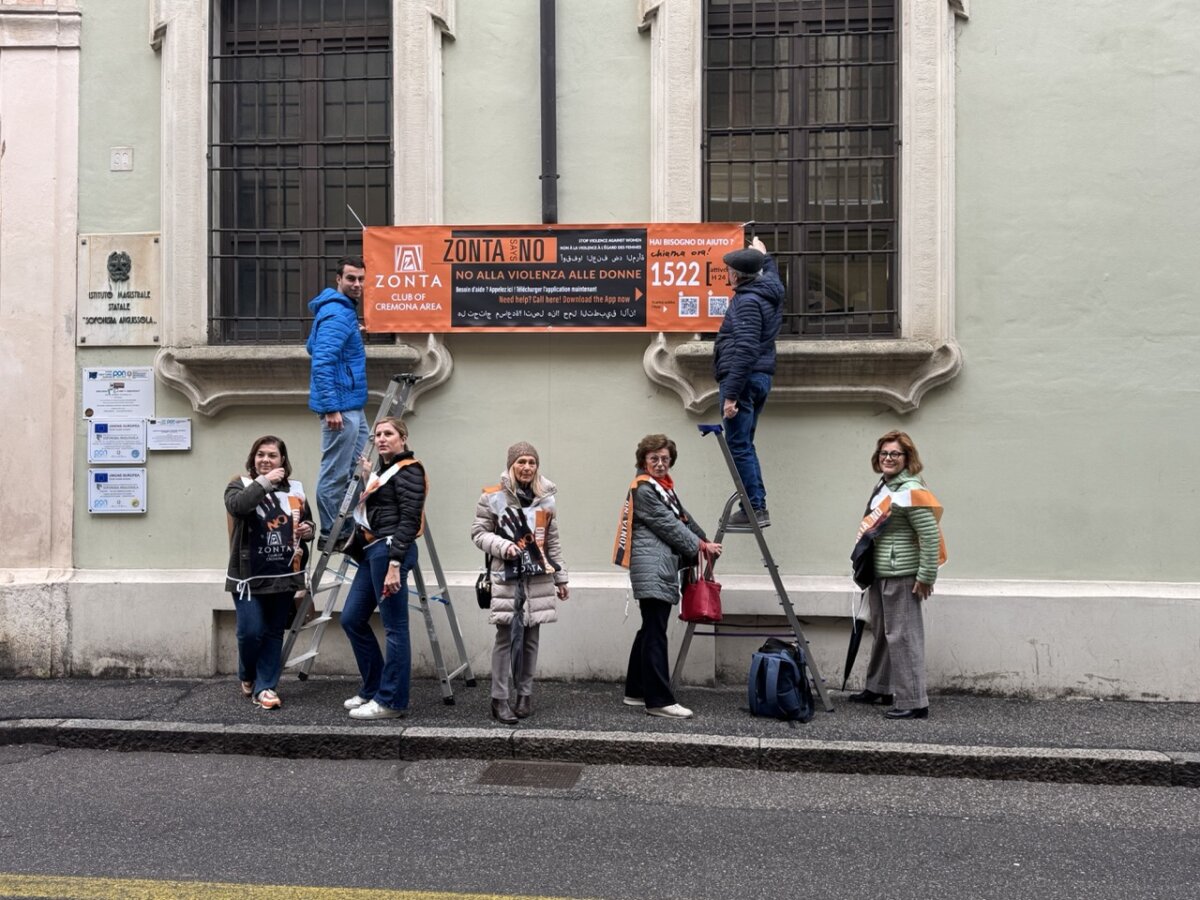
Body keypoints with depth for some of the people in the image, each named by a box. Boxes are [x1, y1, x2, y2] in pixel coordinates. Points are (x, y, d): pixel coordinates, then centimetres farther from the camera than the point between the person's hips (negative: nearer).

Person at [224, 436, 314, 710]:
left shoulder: (295, 490, 9)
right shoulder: (240, 485, -1)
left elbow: (307, 522, 23)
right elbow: (236, 506, -25)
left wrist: (308, 530, 1)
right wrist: (263, 482, -23)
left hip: (284, 575, 3)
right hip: (249, 575, -3)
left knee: (274, 633, 7)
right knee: (251, 631, -6)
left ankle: (265, 686, 15)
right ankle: (247, 676, 23)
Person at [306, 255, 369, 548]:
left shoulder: (343, 309, 14)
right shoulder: (336, 314, -17)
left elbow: (313, 347, 27)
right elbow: (321, 363, -24)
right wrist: (331, 408, -25)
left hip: (353, 405, 11)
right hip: (340, 406, -11)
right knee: (335, 473, -1)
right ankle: (329, 534, 8)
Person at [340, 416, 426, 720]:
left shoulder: (408, 471, -7)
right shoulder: (383, 470, 21)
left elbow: (409, 520, -17)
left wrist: (394, 564, -23)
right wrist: (368, 479, 13)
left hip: (391, 550, -10)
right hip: (373, 551, 10)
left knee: (394, 628, -3)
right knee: (351, 619, 12)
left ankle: (391, 701, 4)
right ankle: (373, 688, 23)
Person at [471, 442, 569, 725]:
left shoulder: (546, 500, 12)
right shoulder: (492, 497, 0)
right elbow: (478, 533, 2)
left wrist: (561, 578, 17)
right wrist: (503, 546, -15)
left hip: (538, 580, 4)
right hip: (506, 579, -4)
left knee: (531, 638, 5)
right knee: (507, 638, -7)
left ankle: (524, 694, 17)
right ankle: (500, 699, 1)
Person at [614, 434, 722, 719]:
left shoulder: (664, 487, 20)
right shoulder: (643, 490, -9)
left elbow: (683, 518, 19)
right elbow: (669, 526, -10)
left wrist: (706, 543, 6)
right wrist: (701, 546, -2)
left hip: (663, 568, 10)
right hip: (652, 569, -10)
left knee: (650, 631, 13)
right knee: (655, 634, -10)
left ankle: (636, 691, 21)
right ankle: (659, 700, -9)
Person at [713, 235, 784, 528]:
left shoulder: (747, 301, -16)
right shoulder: (769, 292, 12)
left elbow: (745, 351, -23)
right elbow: (771, 272, 41)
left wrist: (731, 394, -24)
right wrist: (763, 255, 57)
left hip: (743, 379, -10)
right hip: (760, 377, 10)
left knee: (739, 446, -7)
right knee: (744, 444, 15)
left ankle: (755, 508, -7)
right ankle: (757, 506, 16)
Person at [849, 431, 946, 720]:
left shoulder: (910, 490, -15)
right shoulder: (883, 487, 13)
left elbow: (931, 535, -20)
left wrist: (926, 577, -19)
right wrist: (866, 567, 21)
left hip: (902, 576, -10)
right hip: (880, 574, 10)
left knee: (902, 636, -7)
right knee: (881, 633, 20)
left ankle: (914, 703, -2)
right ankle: (878, 688, 34)